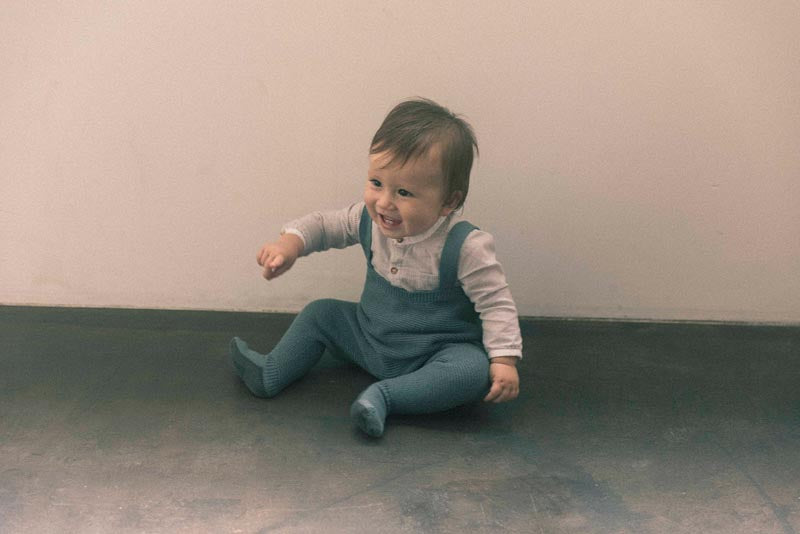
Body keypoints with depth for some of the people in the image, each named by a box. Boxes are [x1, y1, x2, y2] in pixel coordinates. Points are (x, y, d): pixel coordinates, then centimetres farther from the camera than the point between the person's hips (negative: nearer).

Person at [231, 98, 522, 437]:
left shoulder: (464, 247, -27)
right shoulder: (369, 219, -11)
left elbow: (496, 303, -20)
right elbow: (324, 224, 5)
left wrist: (504, 359, -29)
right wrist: (290, 243, -14)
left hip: (434, 354, -5)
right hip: (371, 338, 5)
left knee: (475, 370, -33)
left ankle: (386, 396, -32)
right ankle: (270, 374, 12)